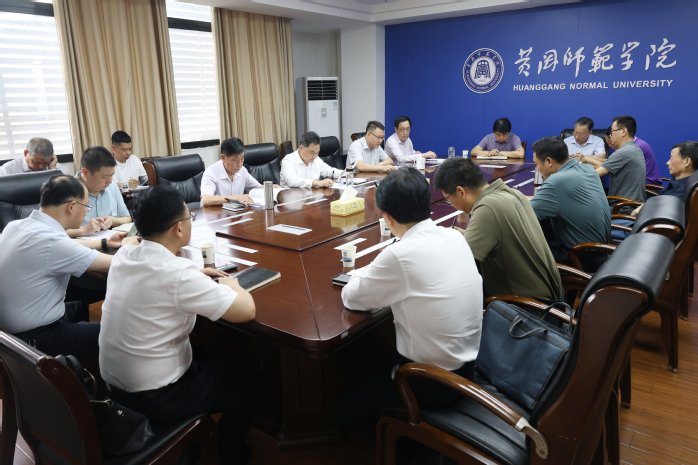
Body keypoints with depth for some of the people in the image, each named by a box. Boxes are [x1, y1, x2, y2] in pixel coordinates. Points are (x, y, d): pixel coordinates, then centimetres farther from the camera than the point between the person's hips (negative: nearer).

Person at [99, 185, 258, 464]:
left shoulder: (123, 256, -4)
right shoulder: (177, 273, -29)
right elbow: (247, 311, -25)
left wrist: (196, 277, 10)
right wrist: (231, 284, -5)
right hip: (154, 398, -7)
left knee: (207, 366, 32)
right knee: (245, 389, 14)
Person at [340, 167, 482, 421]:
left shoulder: (400, 254, -27)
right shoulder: (454, 236, -4)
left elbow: (350, 298, -11)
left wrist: (370, 271, 7)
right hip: (466, 365, 7)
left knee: (345, 405, 12)